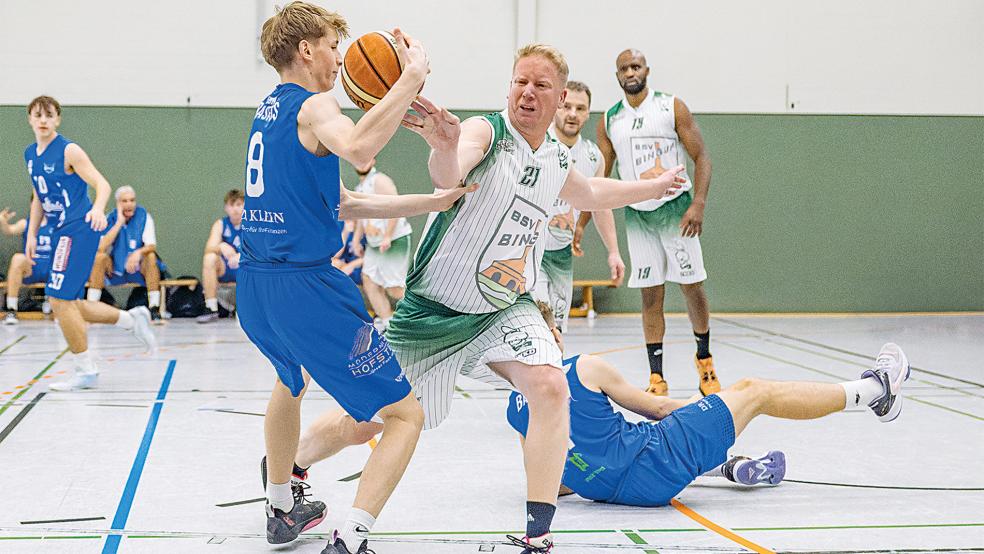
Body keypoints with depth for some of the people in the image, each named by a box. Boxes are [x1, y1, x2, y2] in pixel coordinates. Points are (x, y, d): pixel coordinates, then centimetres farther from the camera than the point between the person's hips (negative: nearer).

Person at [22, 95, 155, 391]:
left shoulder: (68, 151, -11)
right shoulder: (30, 155, 13)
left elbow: (101, 184, -16)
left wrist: (98, 209, -35)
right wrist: (32, 235, 17)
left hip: (79, 228, -9)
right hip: (61, 232, 9)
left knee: (60, 299, -12)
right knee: (67, 305, 9)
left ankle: (85, 371, 0)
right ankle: (132, 319, 24)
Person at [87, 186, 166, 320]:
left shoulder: (144, 216, -8)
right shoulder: (111, 219, -5)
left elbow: (151, 246, -16)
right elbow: (101, 248, -19)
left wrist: (138, 253, -39)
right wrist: (119, 223, -21)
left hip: (139, 270, -1)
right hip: (115, 271, 1)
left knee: (151, 256, -30)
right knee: (99, 257, -25)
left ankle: (154, 309, -30)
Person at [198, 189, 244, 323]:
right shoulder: (220, 224, 0)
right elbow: (209, 249, -13)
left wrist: (240, 256, -38)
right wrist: (221, 247, -37)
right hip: (226, 270, 2)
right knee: (209, 258, -27)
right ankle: (211, 309, -26)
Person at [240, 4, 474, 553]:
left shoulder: (269, 110, 17)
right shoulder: (313, 105, -10)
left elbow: (342, 203, 18)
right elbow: (358, 150, -36)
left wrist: (434, 201, 17)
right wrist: (412, 77, -30)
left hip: (253, 287, 9)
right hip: (307, 287, -9)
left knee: (293, 379, 39)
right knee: (406, 414, -2)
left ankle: (282, 508, 49)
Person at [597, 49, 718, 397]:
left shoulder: (672, 108, -4)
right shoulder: (609, 121, 5)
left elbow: (701, 156, -5)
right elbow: (600, 176, 10)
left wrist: (698, 204, -17)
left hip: (675, 208, -2)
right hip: (637, 214, 2)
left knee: (692, 286, 2)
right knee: (650, 295, 2)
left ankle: (704, 359, 22)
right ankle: (656, 377, 5)